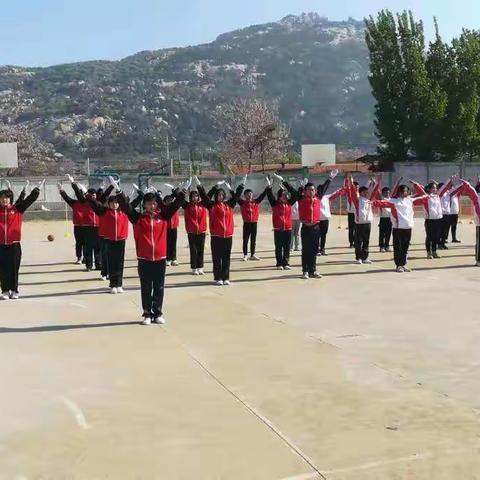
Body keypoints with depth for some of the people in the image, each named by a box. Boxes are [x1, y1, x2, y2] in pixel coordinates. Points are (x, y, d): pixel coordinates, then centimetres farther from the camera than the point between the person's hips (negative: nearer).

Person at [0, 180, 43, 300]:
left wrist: (38, 188, -2)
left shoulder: (17, 209, 2)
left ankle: (14, 291, 13)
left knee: (14, 268, 4)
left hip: (14, 244, -1)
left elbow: (30, 199, 0)